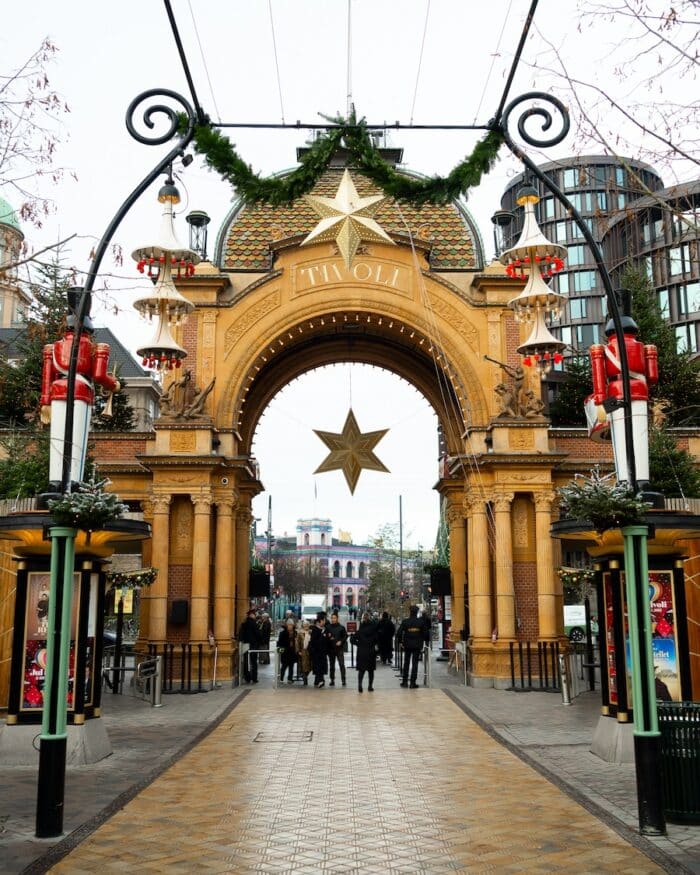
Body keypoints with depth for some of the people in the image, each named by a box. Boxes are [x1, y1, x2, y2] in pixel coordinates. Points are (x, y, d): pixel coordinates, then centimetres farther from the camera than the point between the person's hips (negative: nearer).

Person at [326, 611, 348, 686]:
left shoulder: (341, 627, 2)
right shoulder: (328, 627, 7)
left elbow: (345, 636, 5)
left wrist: (341, 641, -8)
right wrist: (328, 637, -9)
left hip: (339, 648, -2)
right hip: (331, 649, 2)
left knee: (341, 664, -8)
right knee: (331, 665, 7)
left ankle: (343, 680, -5)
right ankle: (332, 680, 14)